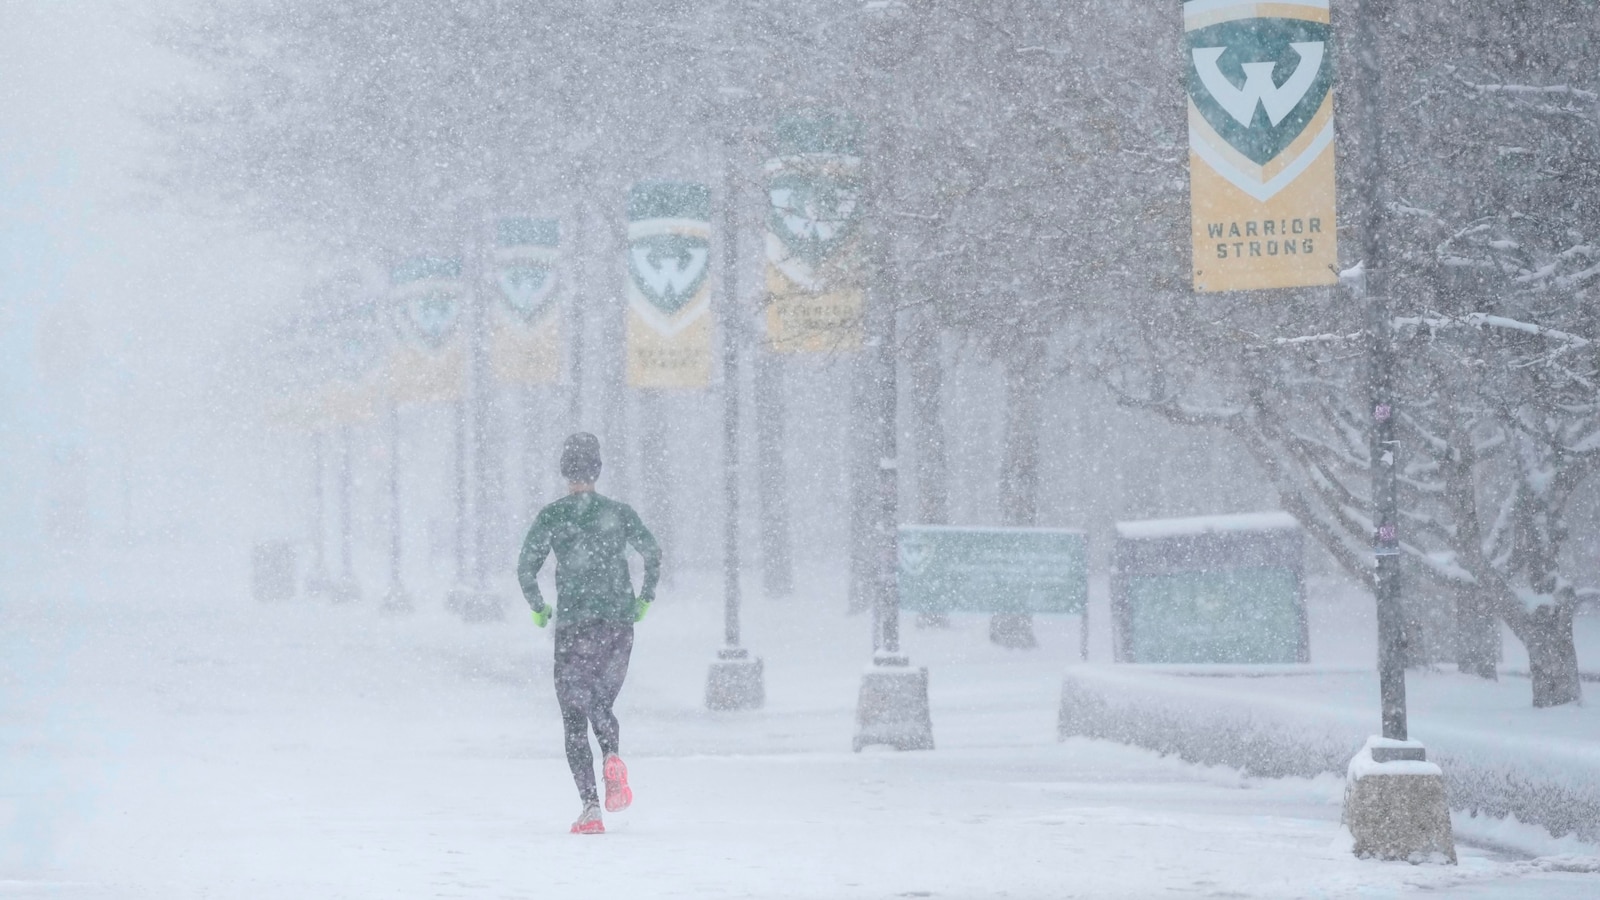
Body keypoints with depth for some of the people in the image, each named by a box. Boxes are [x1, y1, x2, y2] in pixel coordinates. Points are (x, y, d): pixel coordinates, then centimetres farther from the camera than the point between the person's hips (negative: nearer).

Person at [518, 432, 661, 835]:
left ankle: (591, 807, -11)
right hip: (619, 623, 2)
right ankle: (612, 759, -14)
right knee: (602, 705, 19)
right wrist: (645, 598, 15)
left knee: (574, 718, 4)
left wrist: (538, 607, 12)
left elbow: (525, 568, -5)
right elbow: (653, 553, 1)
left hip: (574, 625, -2)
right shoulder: (619, 513, 6)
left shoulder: (552, 516, 0)